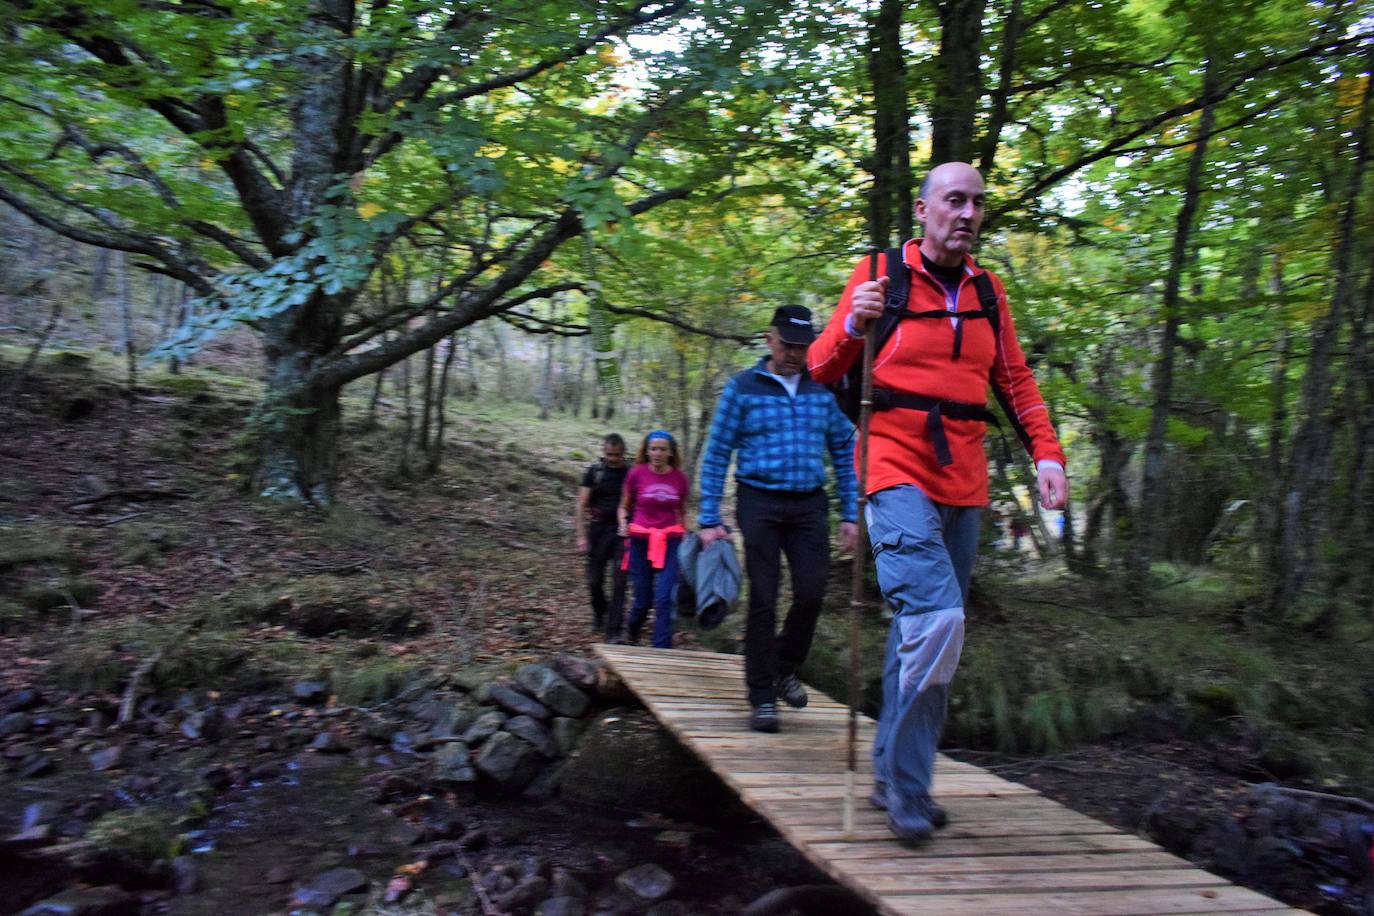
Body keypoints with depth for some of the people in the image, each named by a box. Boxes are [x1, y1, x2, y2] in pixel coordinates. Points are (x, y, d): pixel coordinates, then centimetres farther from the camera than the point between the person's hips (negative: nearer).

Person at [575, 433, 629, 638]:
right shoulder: (594, 471, 1)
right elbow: (581, 505, 0)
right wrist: (581, 536, -6)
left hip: (622, 531, -1)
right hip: (598, 529, 1)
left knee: (619, 582, -6)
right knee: (595, 580, 8)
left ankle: (613, 629, -2)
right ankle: (599, 614, 36)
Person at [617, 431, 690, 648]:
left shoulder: (680, 478, 2)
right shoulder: (636, 473, -2)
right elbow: (624, 506, 10)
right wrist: (624, 523, -9)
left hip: (671, 542, 1)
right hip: (641, 541, 0)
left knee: (664, 599, -10)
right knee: (643, 599, 6)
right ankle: (632, 631, 38)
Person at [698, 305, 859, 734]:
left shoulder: (824, 388, 9)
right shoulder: (742, 388, 2)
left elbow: (844, 452, 13)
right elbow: (716, 455, 2)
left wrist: (850, 514, 6)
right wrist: (709, 519, -4)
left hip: (809, 505, 2)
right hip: (759, 502, -2)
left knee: (811, 592, -5)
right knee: (763, 599, -2)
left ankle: (785, 669, 22)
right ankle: (761, 697, 8)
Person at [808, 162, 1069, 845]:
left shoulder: (987, 288, 13)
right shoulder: (882, 273, -2)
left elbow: (1015, 379, 19)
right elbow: (821, 371, -3)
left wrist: (1046, 451, 5)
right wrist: (852, 326, -24)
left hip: (962, 482, 6)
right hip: (898, 473, -6)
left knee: (922, 631, 11)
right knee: (938, 618, -21)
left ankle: (893, 776, 24)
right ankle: (906, 785, -5)